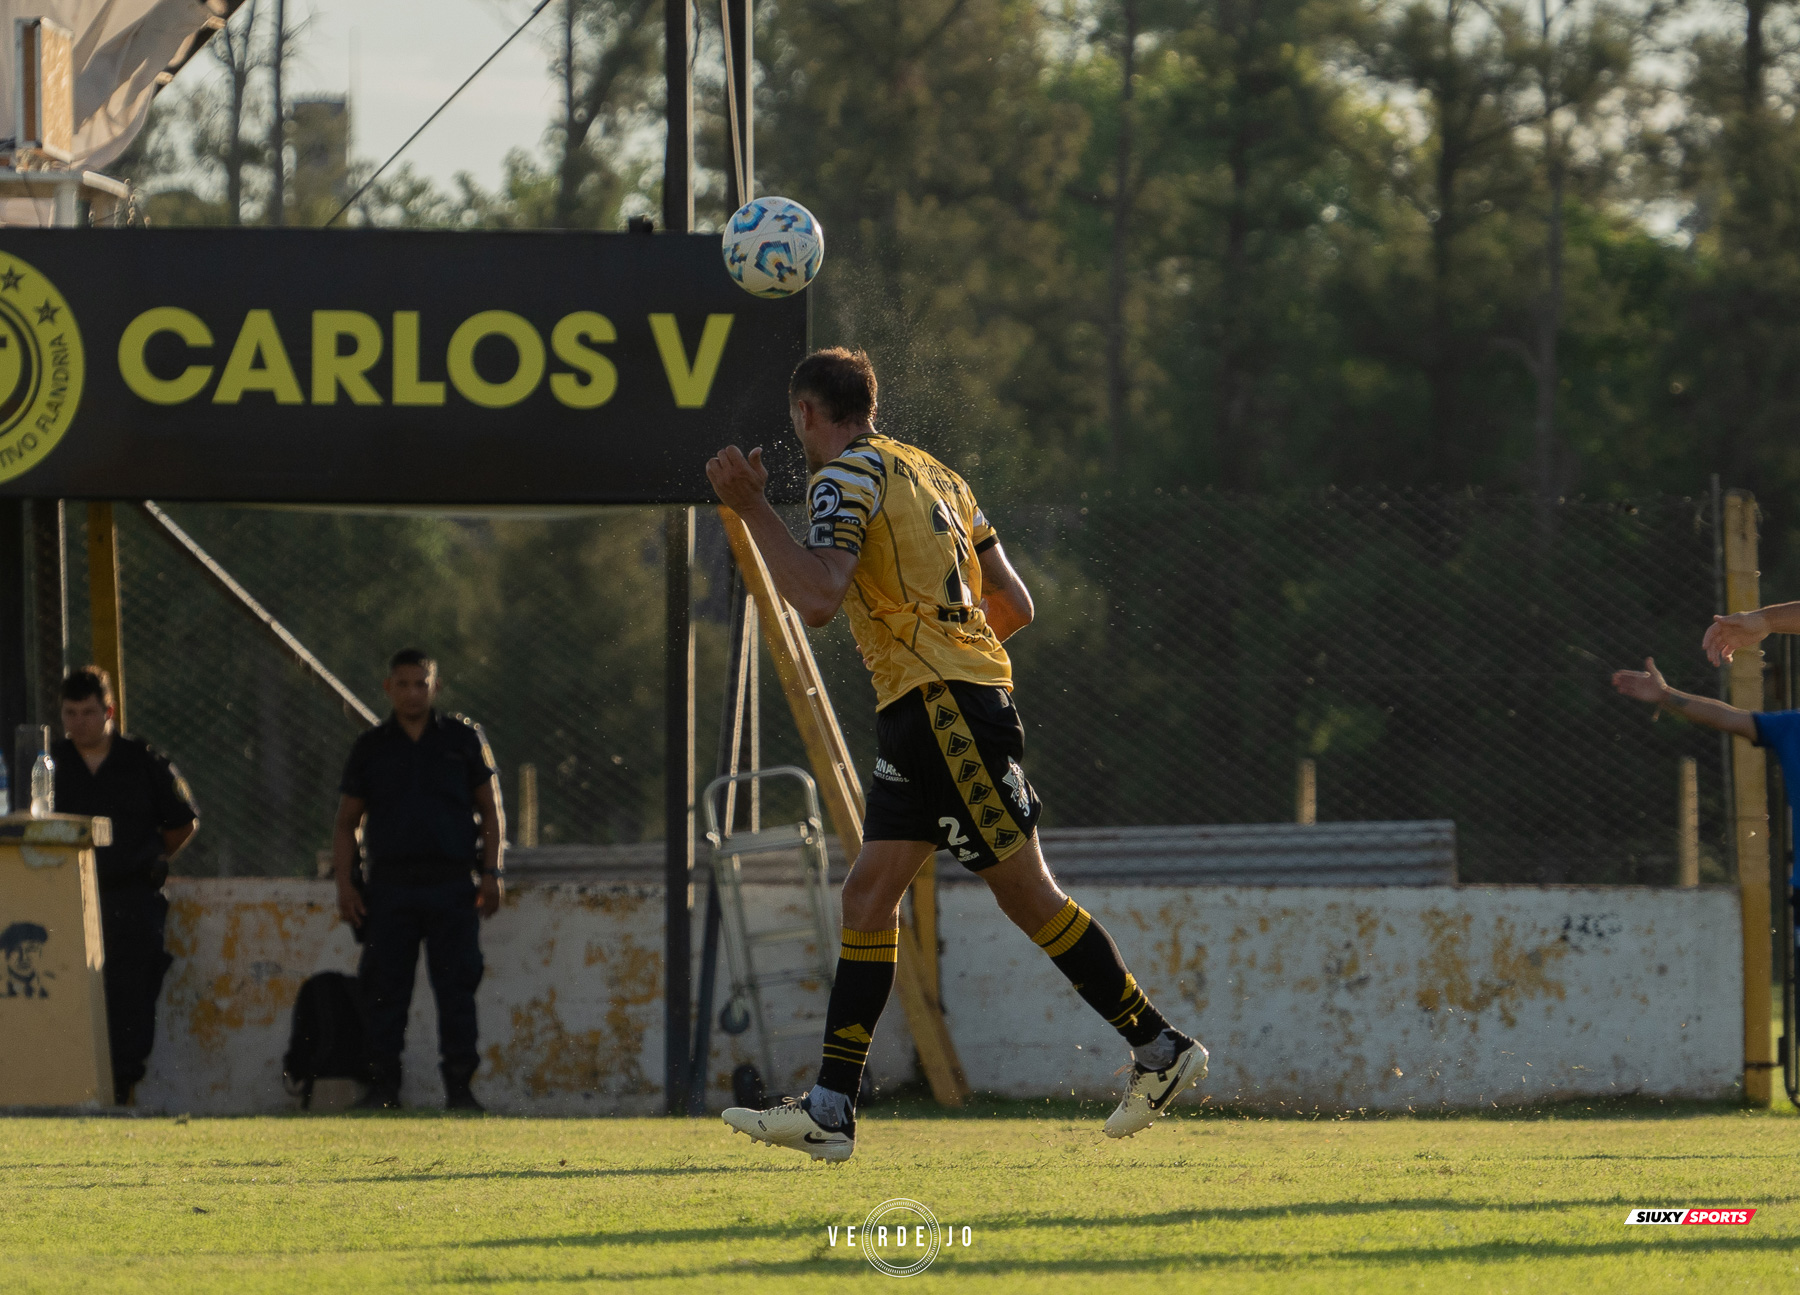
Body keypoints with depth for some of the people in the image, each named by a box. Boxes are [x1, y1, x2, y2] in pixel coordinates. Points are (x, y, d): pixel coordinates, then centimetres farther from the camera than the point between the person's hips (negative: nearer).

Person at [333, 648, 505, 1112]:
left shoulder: (463, 739, 9)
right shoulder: (371, 747, 10)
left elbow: (490, 812, 12)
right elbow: (346, 822, 13)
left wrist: (490, 873, 1)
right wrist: (344, 883, 2)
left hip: (453, 884, -1)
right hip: (390, 884, 1)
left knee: (456, 986, -4)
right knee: (384, 987, -1)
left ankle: (459, 1085, 0)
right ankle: (383, 1085, 4)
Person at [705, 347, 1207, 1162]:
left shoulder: (844, 478, -7)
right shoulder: (930, 474, 20)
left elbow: (818, 599, -22)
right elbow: (1015, 606, 18)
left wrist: (750, 509, -15)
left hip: (944, 707, -9)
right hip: (921, 718, 9)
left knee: (1027, 894, -4)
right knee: (868, 897, 4)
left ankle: (1160, 1050, 3)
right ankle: (831, 1110, -1)